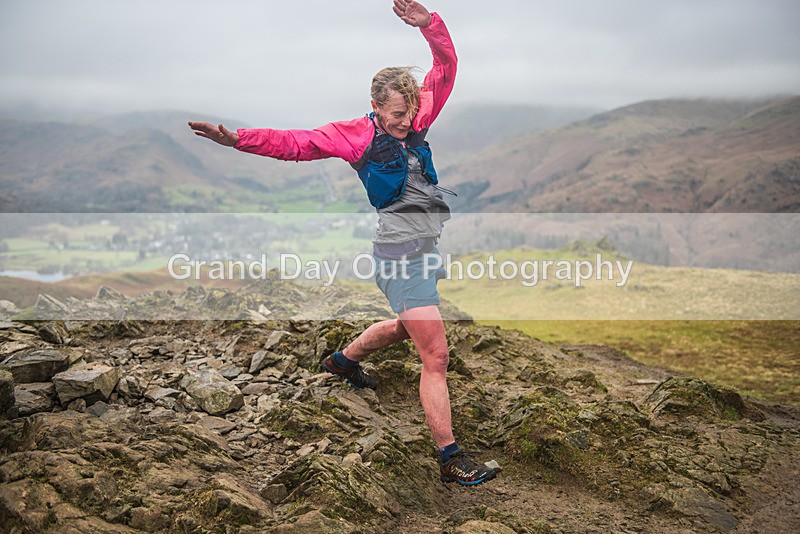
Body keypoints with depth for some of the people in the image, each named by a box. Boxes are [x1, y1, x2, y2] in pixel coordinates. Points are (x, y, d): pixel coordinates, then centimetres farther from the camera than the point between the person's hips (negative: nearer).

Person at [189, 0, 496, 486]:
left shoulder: (416, 120, 9)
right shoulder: (355, 135, -6)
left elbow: (446, 68, 7)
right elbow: (295, 143, -7)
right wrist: (239, 139, -18)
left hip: (431, 247, 8)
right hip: (400, 253, -8)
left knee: (409, 326, 29)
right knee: (436, 354, -10)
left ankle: (345, 359, 53)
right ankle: (450, 457, -3)